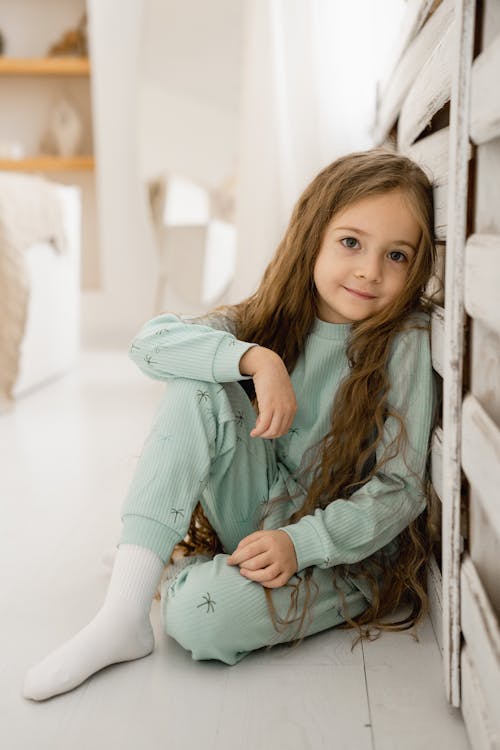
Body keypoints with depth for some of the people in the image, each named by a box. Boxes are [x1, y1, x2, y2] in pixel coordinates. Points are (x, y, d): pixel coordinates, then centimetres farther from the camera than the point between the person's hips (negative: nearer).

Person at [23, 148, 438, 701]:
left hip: (345, 549, -4)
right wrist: (255, 358, -32)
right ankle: (124, 611, -23)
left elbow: (400, 488, -14)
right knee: (199, 390, -23)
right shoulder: (278, 318, -4)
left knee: (197, 612, -32)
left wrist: (301, 542, -26)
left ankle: (192, 571, 5)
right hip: (262, 519, 4)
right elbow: (151, 342, -17)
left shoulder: (407, 343, -13)